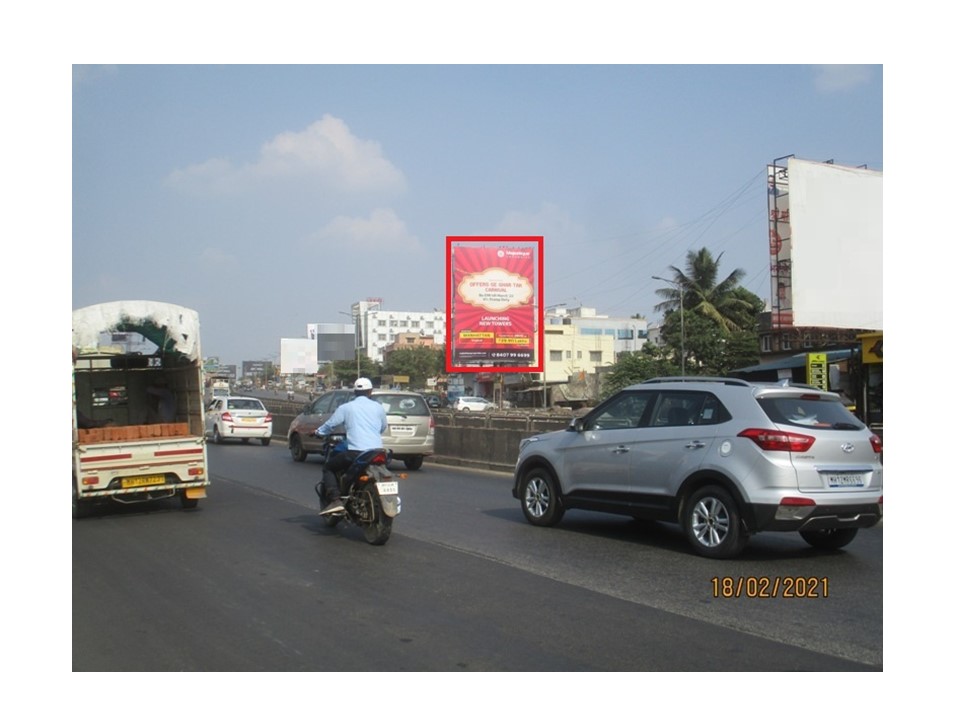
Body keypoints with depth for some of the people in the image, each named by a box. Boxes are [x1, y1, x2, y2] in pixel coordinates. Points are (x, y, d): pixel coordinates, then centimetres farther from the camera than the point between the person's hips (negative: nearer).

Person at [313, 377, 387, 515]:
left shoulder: (346, 408, 5)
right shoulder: (378, 407, 13)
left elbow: (330, 424, 10)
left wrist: (318, 432, 30)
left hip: (356, 452, -4)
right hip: (377, 452, 4)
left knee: (328, 468, 12)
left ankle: (335, 500, -6)